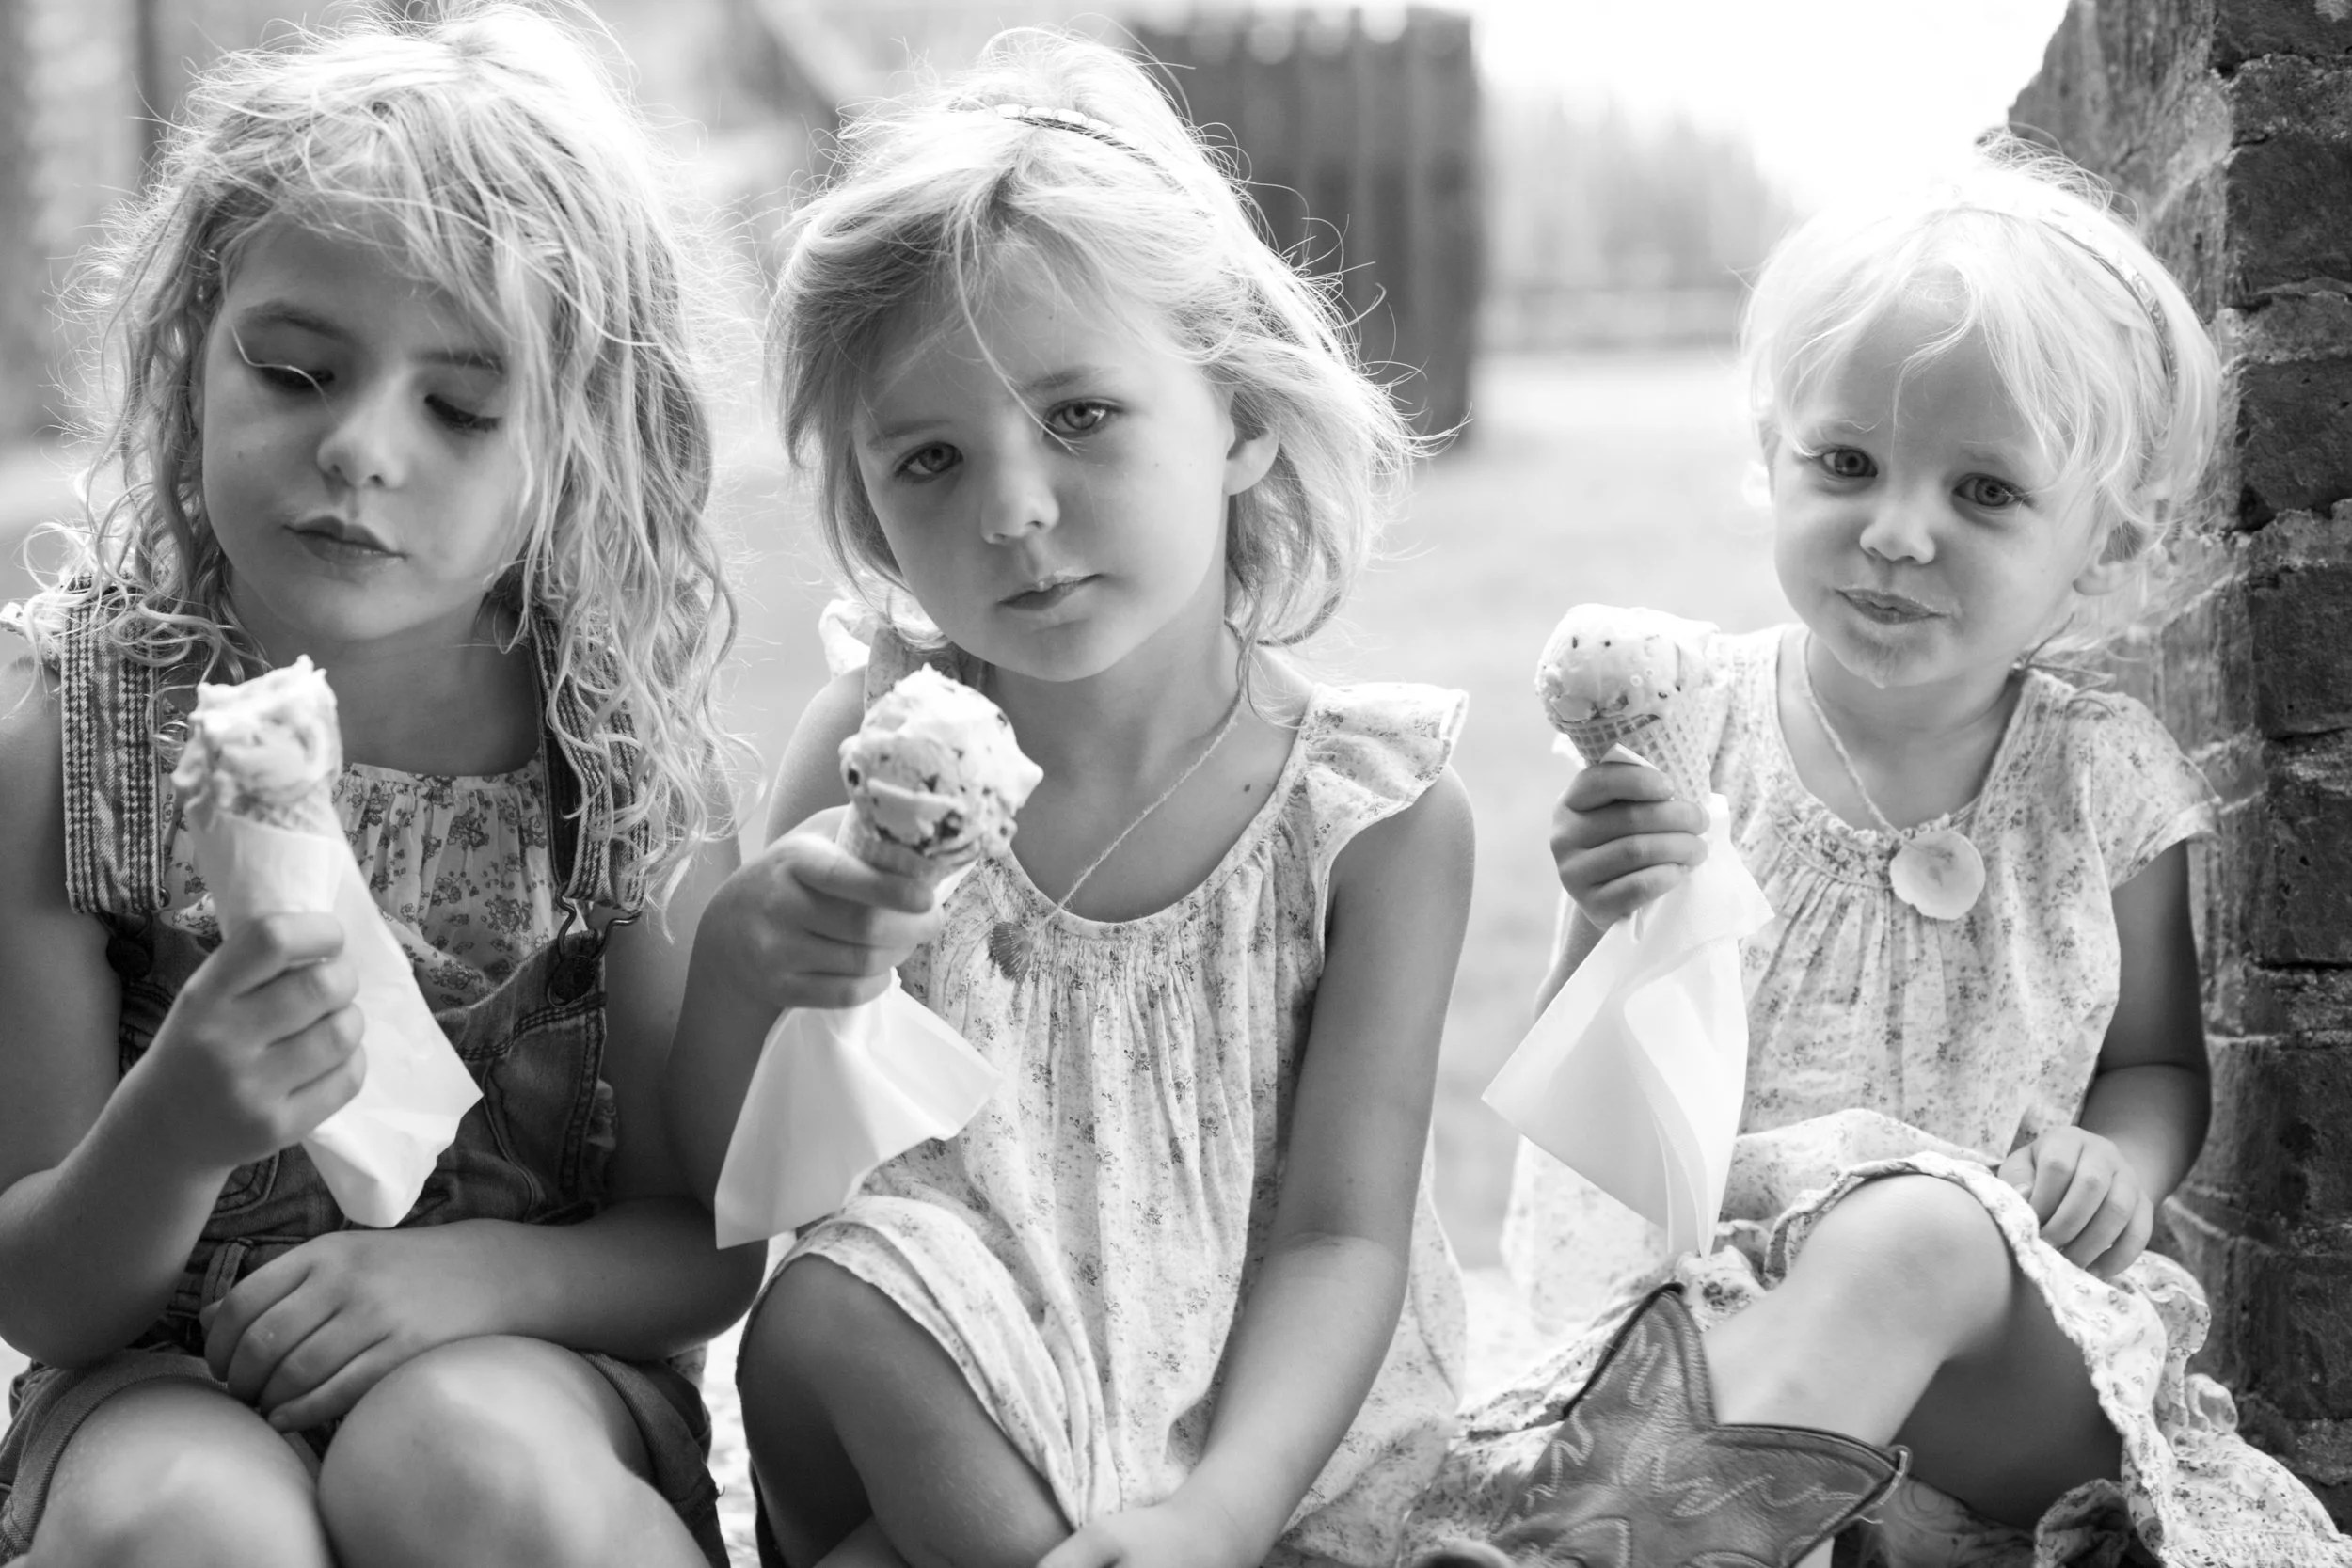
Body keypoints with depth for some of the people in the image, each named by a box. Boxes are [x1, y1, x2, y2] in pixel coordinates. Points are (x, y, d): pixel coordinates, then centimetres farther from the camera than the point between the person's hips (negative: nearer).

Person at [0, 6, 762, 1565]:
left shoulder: (620, 742, -8)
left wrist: (486, 1271, -24)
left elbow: (706, 1248, -3)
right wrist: (174, 1127, -28)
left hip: (536, 1377, 1)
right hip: (169, 1383, 0)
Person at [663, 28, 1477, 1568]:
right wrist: (739, 968, -27)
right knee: (821, 1313, -29)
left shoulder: (1375, 809, -11)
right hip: (936, 1433, 2)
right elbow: (728, 1177, -4)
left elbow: (1340, 1236, -12)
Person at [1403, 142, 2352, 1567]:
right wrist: (1612, 932, -20)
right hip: (1695, 1272, 0)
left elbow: (2159, 1062, 16)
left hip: (2023, 1350, 0)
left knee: (1918, 1236, -35)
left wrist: (2120, 1162, -7)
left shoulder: (2100, 778, 2)